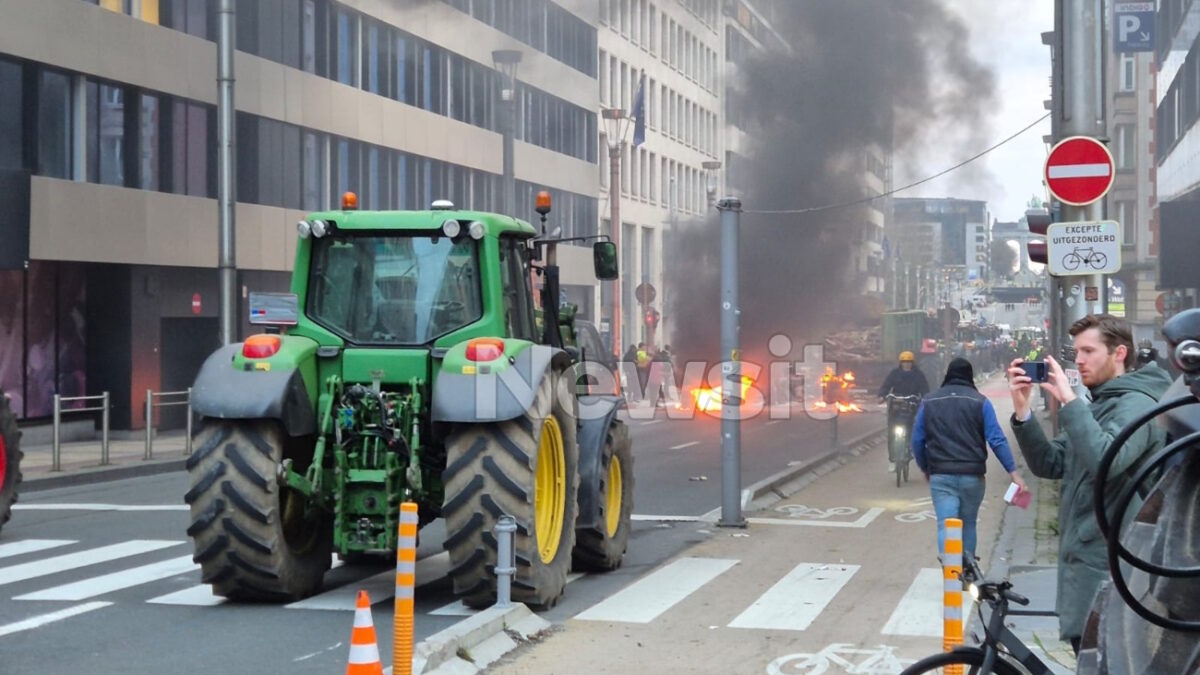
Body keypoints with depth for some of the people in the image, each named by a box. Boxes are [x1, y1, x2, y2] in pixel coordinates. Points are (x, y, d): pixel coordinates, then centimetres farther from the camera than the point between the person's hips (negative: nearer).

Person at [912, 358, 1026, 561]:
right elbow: (997, 440, -6)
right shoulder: (980, 401, 0)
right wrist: (1013, 472, -5)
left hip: (941, 476, 0)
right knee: (968, 524, 17)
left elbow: (918, 440, 7)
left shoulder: (929, 402, 6)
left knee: (946, 526, -3)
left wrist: (925, 468, 22)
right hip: (972, 475, 0)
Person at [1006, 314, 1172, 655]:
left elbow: (1104, 461, -32)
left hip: (1108, 567, -10)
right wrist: (1022, 410, -3)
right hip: (1085, 559, 10)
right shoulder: (1098, 405, 18)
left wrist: (1069, 400, -27)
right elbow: (1049, 464, 10)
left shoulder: (1137, 405, -13)